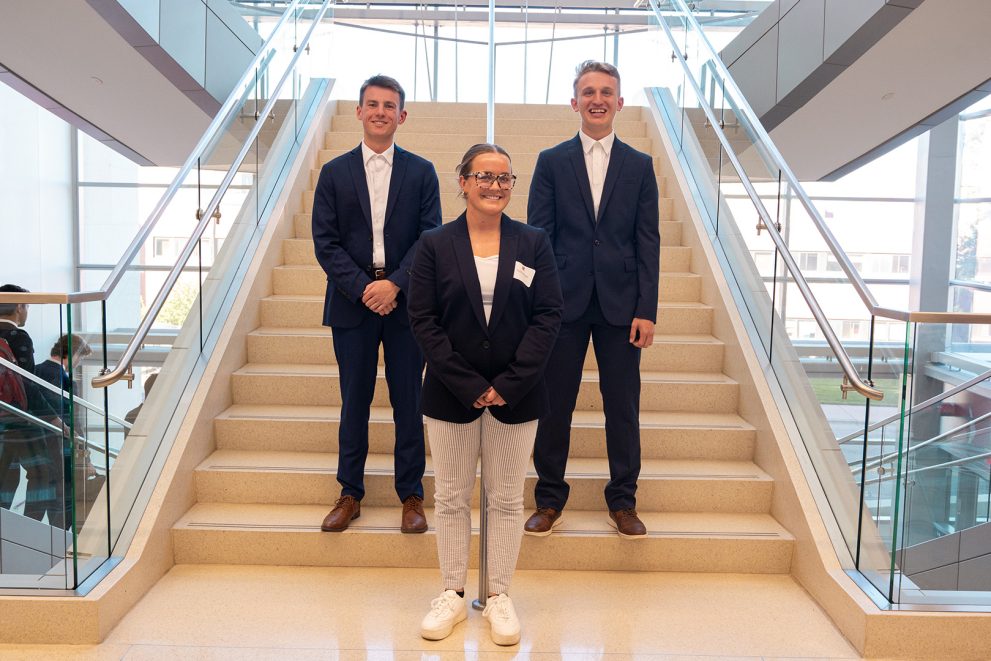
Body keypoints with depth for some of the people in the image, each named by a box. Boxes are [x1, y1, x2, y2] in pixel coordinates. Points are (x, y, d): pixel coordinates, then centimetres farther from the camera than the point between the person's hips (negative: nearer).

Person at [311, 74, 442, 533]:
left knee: (409, 402, 5)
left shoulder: (421, 172, 6)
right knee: (354, 402, 8)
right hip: (352, 302, 1)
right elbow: (324, 241, 1)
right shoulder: (334, 173, 7)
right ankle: (350, 493, 22)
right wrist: (362, 287, -11)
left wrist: (395, 284, -14)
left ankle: (411, 495, 19)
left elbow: (430, 237, -1)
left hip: (406, 302, 0)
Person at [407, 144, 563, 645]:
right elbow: (423, 320, -5)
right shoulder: (435, 244, 0)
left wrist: (507, 385, -13)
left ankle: (499, 596, 26)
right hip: (451, 395, 0)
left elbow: (548, 316, -4)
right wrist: (469, 386, -13)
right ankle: (453, 594, 27)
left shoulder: (534, 243, 2)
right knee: (451, 497, 10)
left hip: (516, 395, 0)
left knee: (507, 499, 10)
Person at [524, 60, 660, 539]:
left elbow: (648, 242, 4)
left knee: (623, 407, 7)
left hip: (621, 304, 1)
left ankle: (623, 500, 24)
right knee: (554, 405, 6)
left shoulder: (639, 165, 8)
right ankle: (549, 499, 22)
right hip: (564, 302, 0)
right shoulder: (551, 161, 5)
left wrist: (647, 310, -4)